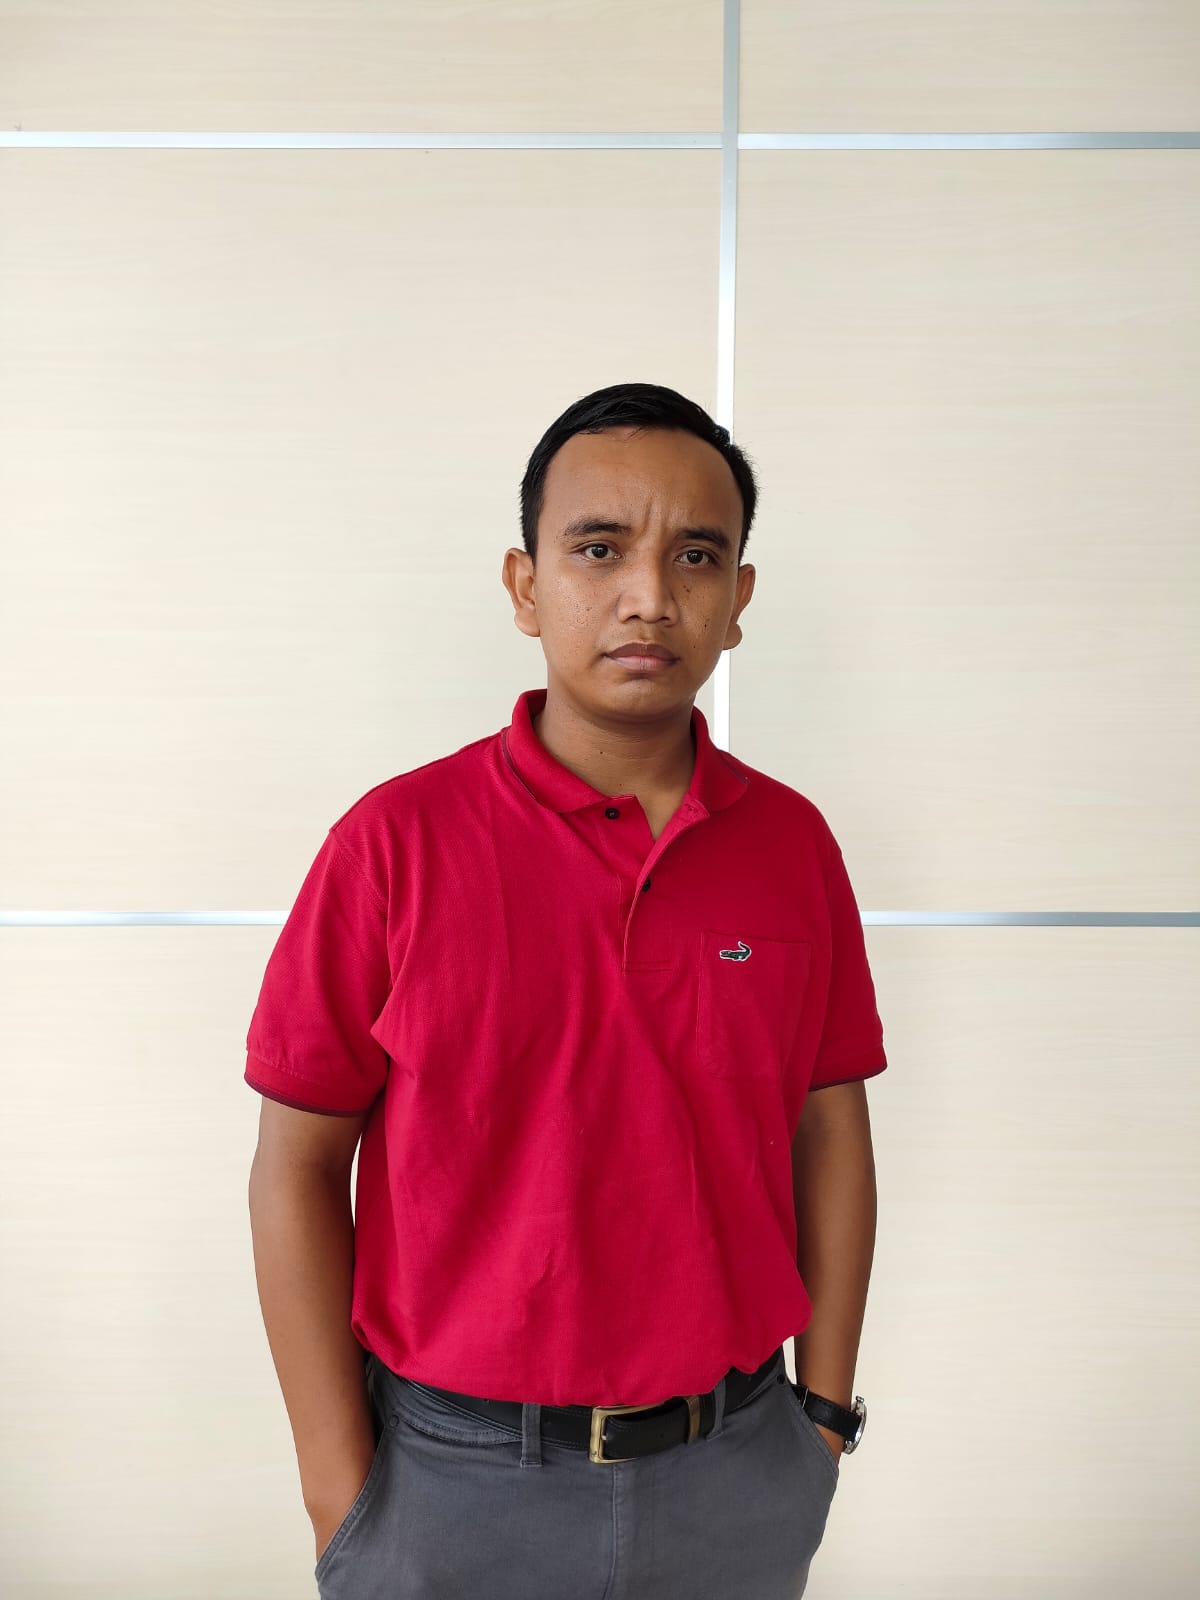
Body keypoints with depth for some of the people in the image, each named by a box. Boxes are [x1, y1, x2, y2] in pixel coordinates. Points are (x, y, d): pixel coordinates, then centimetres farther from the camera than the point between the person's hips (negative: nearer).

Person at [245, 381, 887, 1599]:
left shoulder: (793, 843, -4)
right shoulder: (396, 841, -13)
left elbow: (829, 1134, 4)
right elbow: (296, 1167, -8)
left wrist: (824, 1412, 5)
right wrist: (341, 1491, -7)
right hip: (453, 1475, -2)